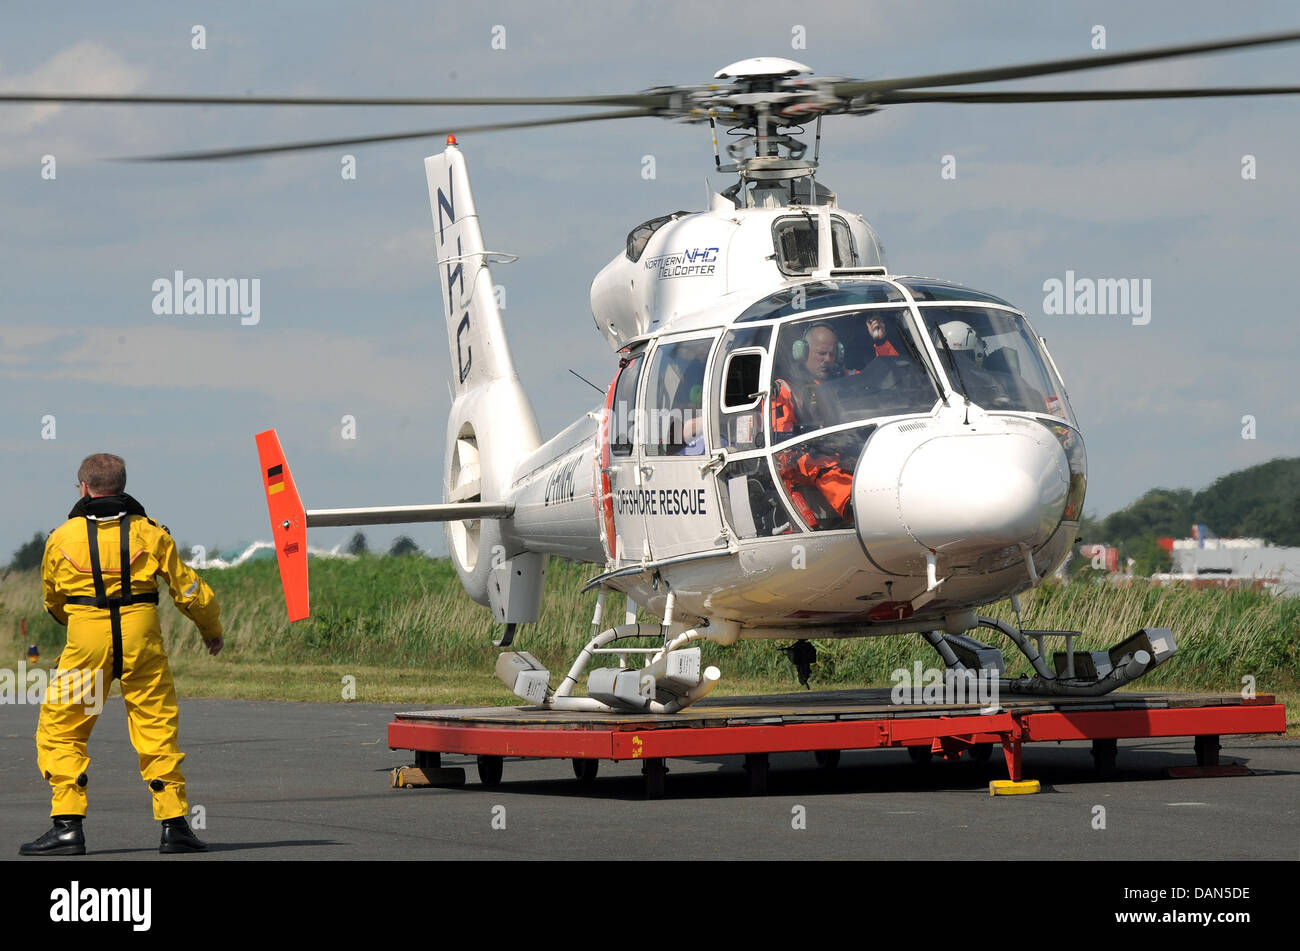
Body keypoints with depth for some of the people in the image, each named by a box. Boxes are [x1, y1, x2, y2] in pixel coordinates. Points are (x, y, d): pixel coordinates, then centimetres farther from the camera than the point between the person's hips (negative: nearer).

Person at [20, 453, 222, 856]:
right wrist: (212, 630, 27)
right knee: (157, 728, 9)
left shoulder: (62, 538, 3)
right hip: (141, 637, 1)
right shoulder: (150, 533, 3)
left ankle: (67, 826, -2)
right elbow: (188, 589, 8)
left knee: (59, 732, 8)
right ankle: (174, 825, 5)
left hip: (86, 641, -1)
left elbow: (52, 603, 15)